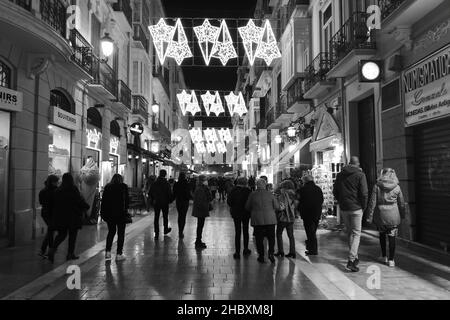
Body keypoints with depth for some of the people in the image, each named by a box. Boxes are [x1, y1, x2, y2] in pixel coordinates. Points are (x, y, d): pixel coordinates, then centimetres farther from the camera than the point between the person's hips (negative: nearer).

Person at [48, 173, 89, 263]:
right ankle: (70, 254, 10)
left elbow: (55, 203, 8)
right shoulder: (73, 190, -12)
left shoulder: (58, 190, 4)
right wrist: (86, 207, 6)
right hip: (73, 216, -5)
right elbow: (80, 201, -12)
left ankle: (52, 249, -6)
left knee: (61, 234, 14)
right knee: (72, 235, 6)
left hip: (60, 216, 5)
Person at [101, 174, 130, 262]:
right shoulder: (124, 187, -3)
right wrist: (126, 209, 2)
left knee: (111, 232, 19)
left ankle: (108, 252, 12)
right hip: (120, 213, -4)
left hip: (109, 213, 4)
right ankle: (119, 254, 7)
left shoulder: (107, 187, 6)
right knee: (121, 233, 6)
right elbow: (127, 199, -7)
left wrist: (103, 212, 10)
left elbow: (103, 200, 6)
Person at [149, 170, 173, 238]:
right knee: (165, 217, 16)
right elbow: (170, 194, -13)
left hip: (156, 203, 2)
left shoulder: (154, 184, -2)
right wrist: (170, 200, 3)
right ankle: (165, 230, 32)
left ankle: (156, 233, 3)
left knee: (156, 218, 5)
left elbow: (150, 193, 1)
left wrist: (153, 200, 13)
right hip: (165, 203, -2)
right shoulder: (166, 184, -12)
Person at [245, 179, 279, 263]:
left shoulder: (252, 195, -1)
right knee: (271, 237, 11)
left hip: (257, 220, 0)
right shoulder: (270, 194, -1)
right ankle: (271, 253, -2)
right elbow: (277, 207, 1)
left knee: (259, 239, 8)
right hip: (270, 219, 0)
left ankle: (261, 256, 10)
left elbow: (247, 207, 6)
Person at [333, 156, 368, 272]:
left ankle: (354, 257, 27)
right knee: (356, 233, 0)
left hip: (343, 209, 4)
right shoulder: (360, 175, -7)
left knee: (349, 233, 16)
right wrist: (363, 207, 1)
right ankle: (351, 260, -10)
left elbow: (335, 191, 10)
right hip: (356, 208, -4)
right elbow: (364, 193, -11)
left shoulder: (340, 175, 7)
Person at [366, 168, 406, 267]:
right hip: (393, 215, 0)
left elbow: (372, 202, -8)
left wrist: (370, 216, -3)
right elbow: (401, 203, 4)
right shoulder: (397, 187, -4)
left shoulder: (377, 186, -8)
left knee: (382, 234, 21)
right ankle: (391, 260, 10)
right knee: (392, 237, 8)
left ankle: (384, 256, 25)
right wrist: (402, 216, 19)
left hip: (381, 215, 0)